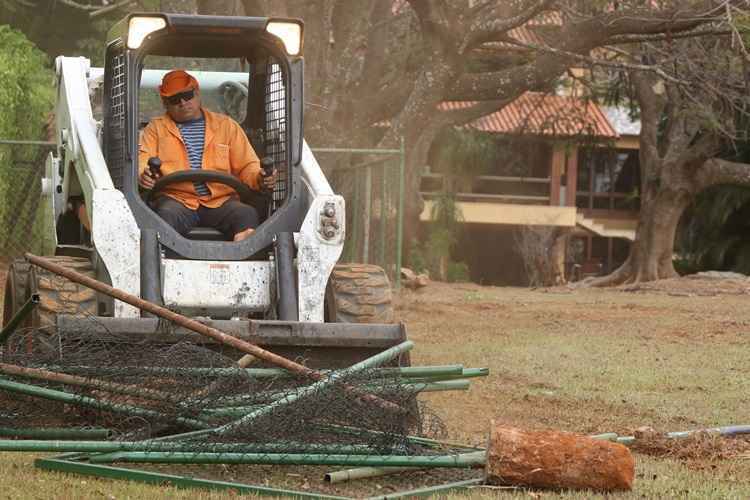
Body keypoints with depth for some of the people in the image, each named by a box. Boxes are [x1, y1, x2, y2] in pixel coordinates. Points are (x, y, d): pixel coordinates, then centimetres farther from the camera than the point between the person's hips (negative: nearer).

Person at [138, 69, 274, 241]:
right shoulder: (156, 128, 20)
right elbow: (142, 161, 5)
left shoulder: (226, 125, 22)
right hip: (177, 200, -1)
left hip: (221, 200, 1)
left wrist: (259, 179, -7)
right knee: (166, 214, -36)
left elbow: (247, 166, 18)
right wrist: (144, 175, -21)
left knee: (248, 214, -31)